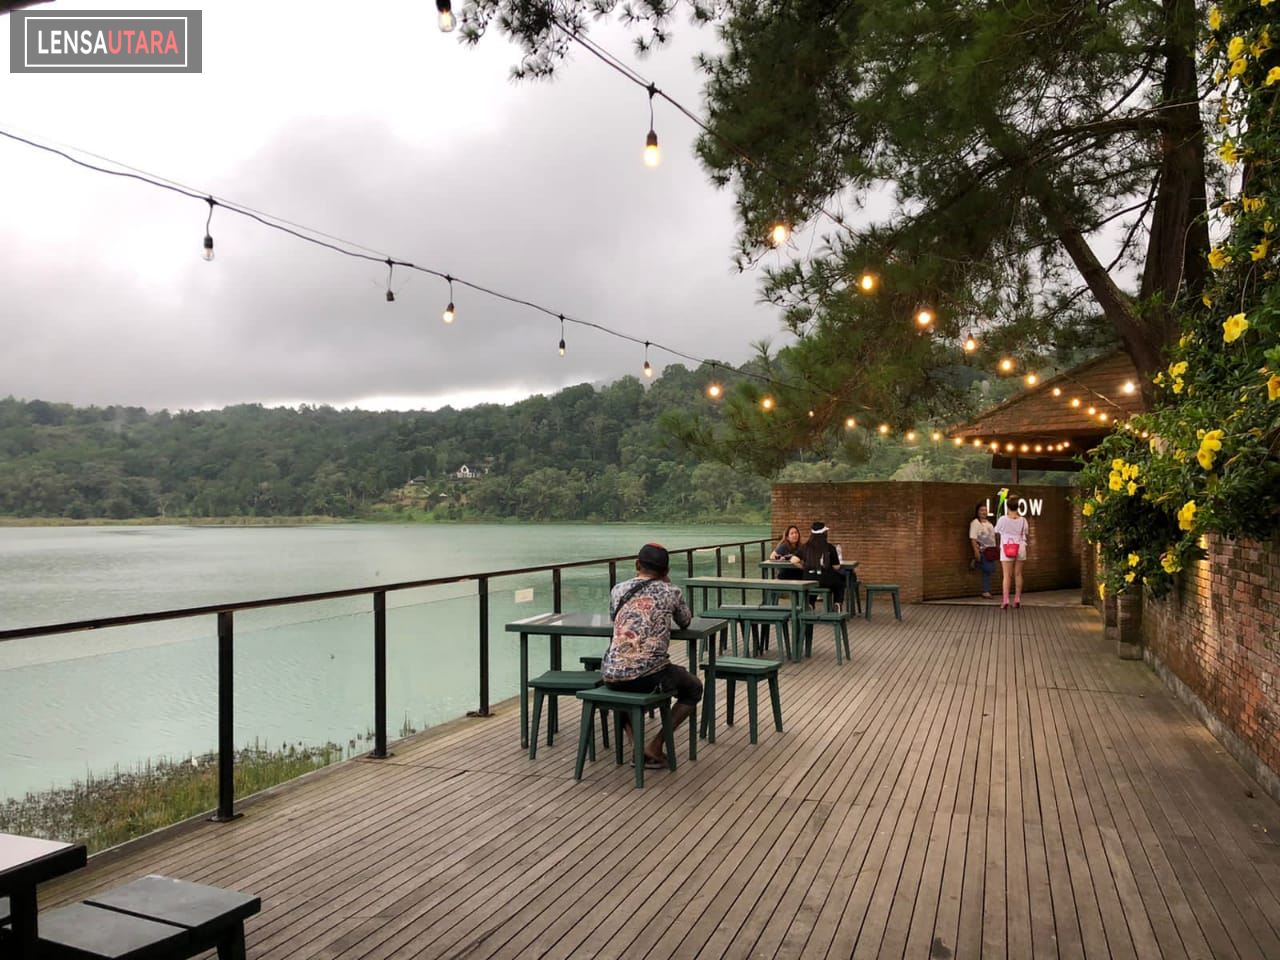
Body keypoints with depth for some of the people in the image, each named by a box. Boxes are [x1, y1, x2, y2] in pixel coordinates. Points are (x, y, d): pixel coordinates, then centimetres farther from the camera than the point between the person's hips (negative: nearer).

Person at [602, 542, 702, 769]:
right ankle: (655, 746, 14)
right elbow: (685, 622, 25)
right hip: (649, 675, -3)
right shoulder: (671, 592, 6)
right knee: (694, 688, 27)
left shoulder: (618, 590, 11)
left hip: (612, 676, 3)